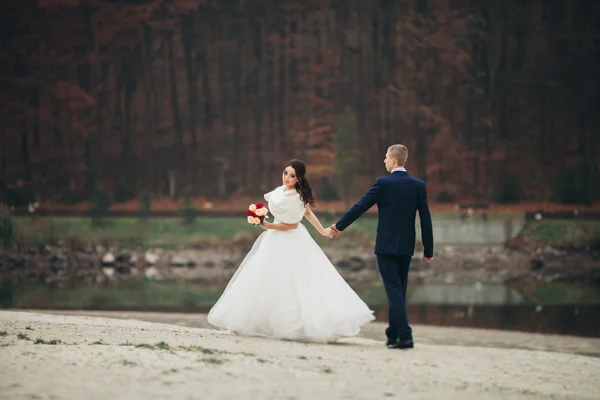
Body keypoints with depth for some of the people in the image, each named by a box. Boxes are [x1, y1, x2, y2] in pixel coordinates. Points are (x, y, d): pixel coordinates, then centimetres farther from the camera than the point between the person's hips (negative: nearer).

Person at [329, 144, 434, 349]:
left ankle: (405, 335, -15)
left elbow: (360, 206, -4)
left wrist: (339, 225, 11)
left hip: (386, 246, -4)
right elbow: (426, 219, 1)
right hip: (406, 247, 4)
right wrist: (428, 250, 7)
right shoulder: (418, 185, 1)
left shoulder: (383, 183, -10)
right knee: (399, 290, 14)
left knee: (394, 290, -5)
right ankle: (393, 334, 19)